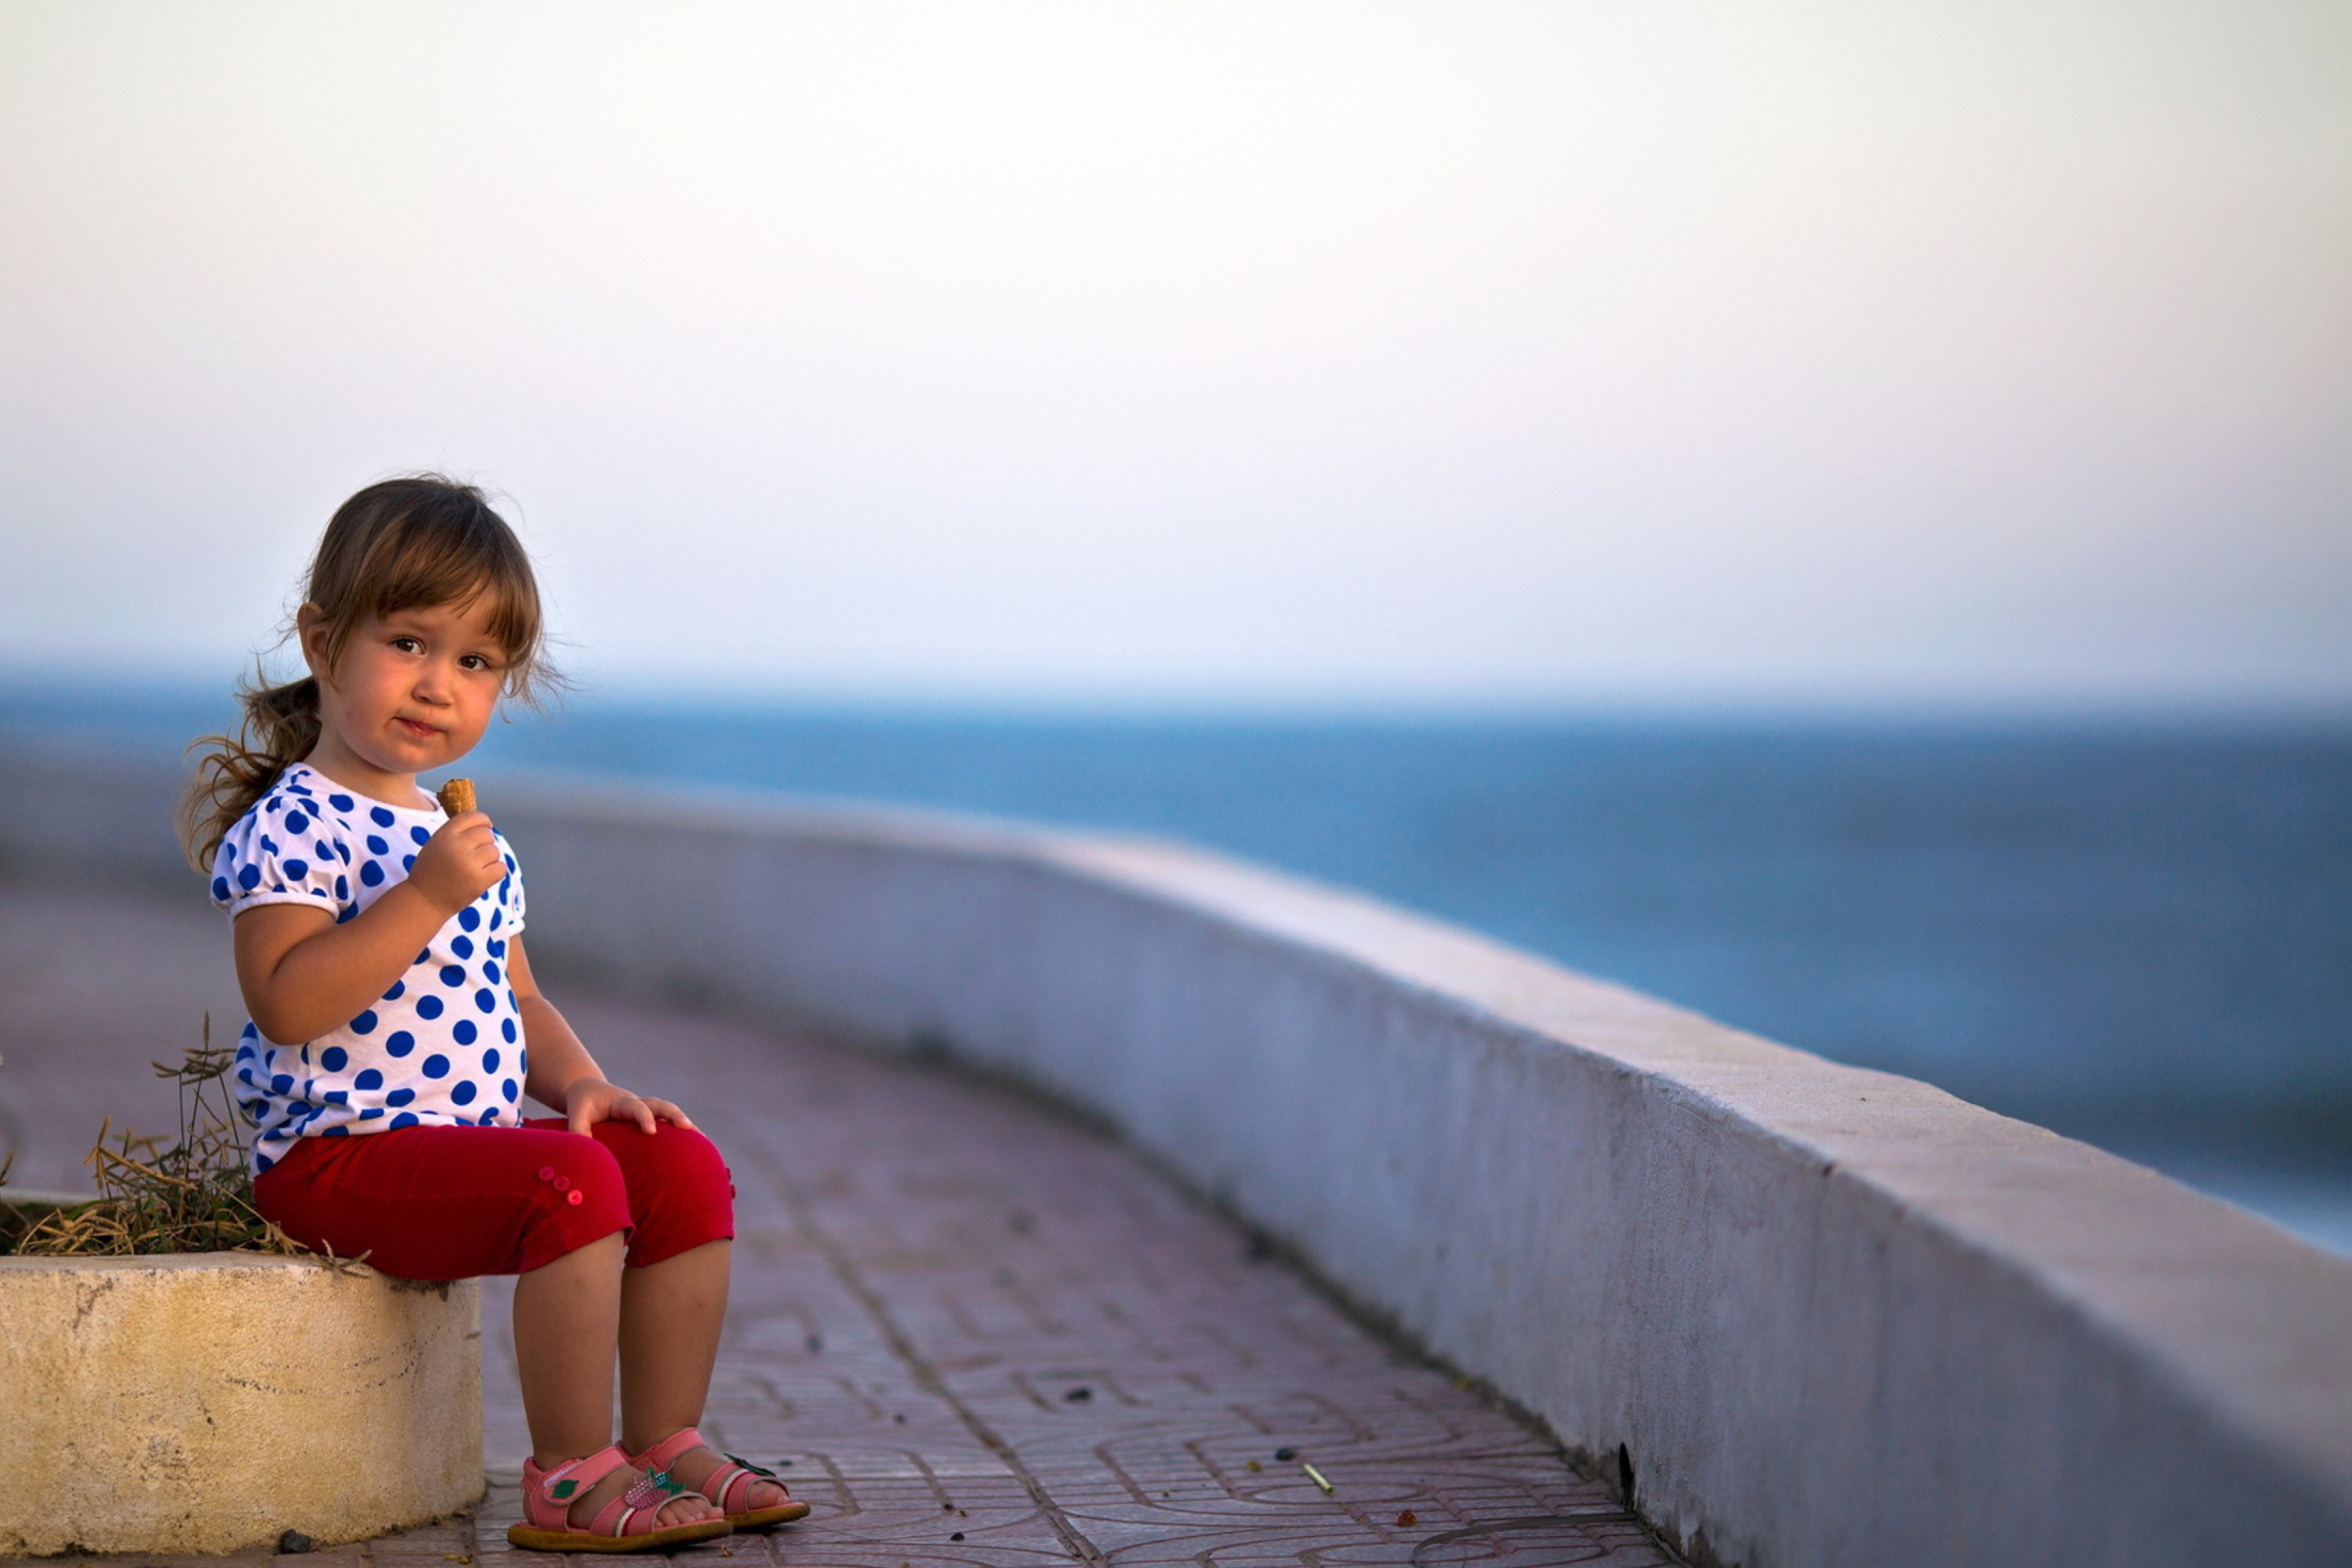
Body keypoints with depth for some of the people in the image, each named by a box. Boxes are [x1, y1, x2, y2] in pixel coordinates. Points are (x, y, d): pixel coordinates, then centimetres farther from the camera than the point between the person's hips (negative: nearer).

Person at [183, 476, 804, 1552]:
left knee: (683, 1164, -3)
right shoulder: (294, 825, -11)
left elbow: (514, 998, 24)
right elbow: (286, 1005, -24)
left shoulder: (471, 842, 17)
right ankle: (569, 1474, -20)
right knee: (570, 1182, -28)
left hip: (479, 1133, 9)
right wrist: (426, 896, -28)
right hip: (341, 1149, -9)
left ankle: (666, 1441, 4)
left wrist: (579, 1083, 4)